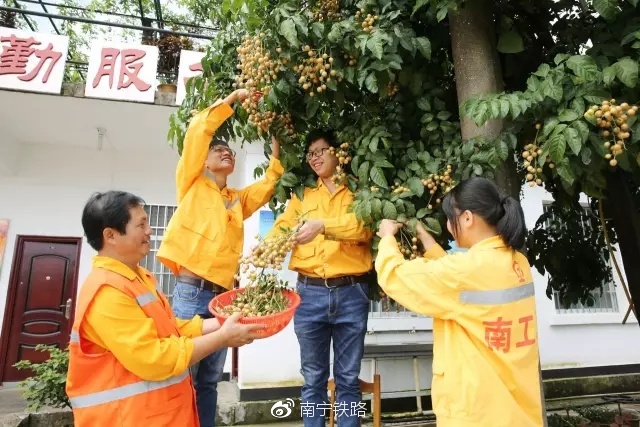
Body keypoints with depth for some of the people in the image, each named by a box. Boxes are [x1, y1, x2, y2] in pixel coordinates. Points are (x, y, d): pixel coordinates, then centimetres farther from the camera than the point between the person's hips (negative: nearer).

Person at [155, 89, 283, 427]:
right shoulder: (192, 184, 8)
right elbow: (198, 131, 1)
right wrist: (233, 99, 5)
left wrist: (275, 152, 6)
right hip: (191, 291, -5)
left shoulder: (238, 199, 21)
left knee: (209, 381, 12)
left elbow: (266, 188, 12)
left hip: (222, 295, 5)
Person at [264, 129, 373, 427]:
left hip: (351, 293, -1)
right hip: (310, 293, 2)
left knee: (348, 378, 10)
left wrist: (323, 225, -27)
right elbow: (281, 229, 2)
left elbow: (365, 227, -11)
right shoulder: (302, 196, 15)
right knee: (313, 377, 11)